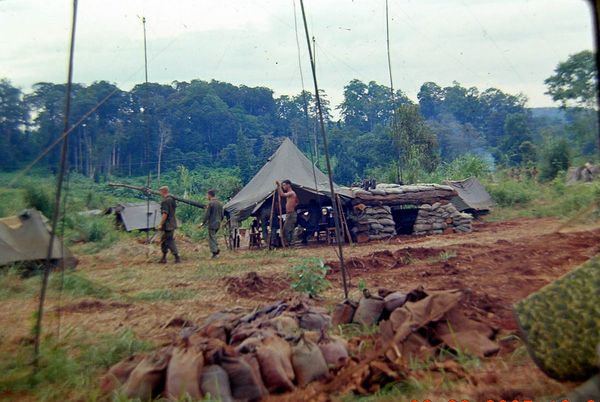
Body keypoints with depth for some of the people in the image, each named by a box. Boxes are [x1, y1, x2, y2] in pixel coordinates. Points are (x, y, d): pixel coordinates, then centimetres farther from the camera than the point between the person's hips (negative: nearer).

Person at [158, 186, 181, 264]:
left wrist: (160, 224, -19)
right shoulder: (172, 199, 11)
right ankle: (164, 258, 23)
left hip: (168, 225, -10)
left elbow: (165, 214, -22)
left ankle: (178, 259, -4)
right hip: (172, 224, 10)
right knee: (163, 241, 17)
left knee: (170, 242, -5)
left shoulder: (165, 201, -17)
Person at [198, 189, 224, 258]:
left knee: (212, 238, -1)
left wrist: (202, 223, -11)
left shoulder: (210, 203, -11)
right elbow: (222, 215, 16)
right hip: (218, 224, 8)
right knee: (214, 237, 21)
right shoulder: (219, 203, 13)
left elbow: (207, 214, -14)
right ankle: (217, 249, 11)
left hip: (212, 224, -7)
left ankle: (214, 253, -3)